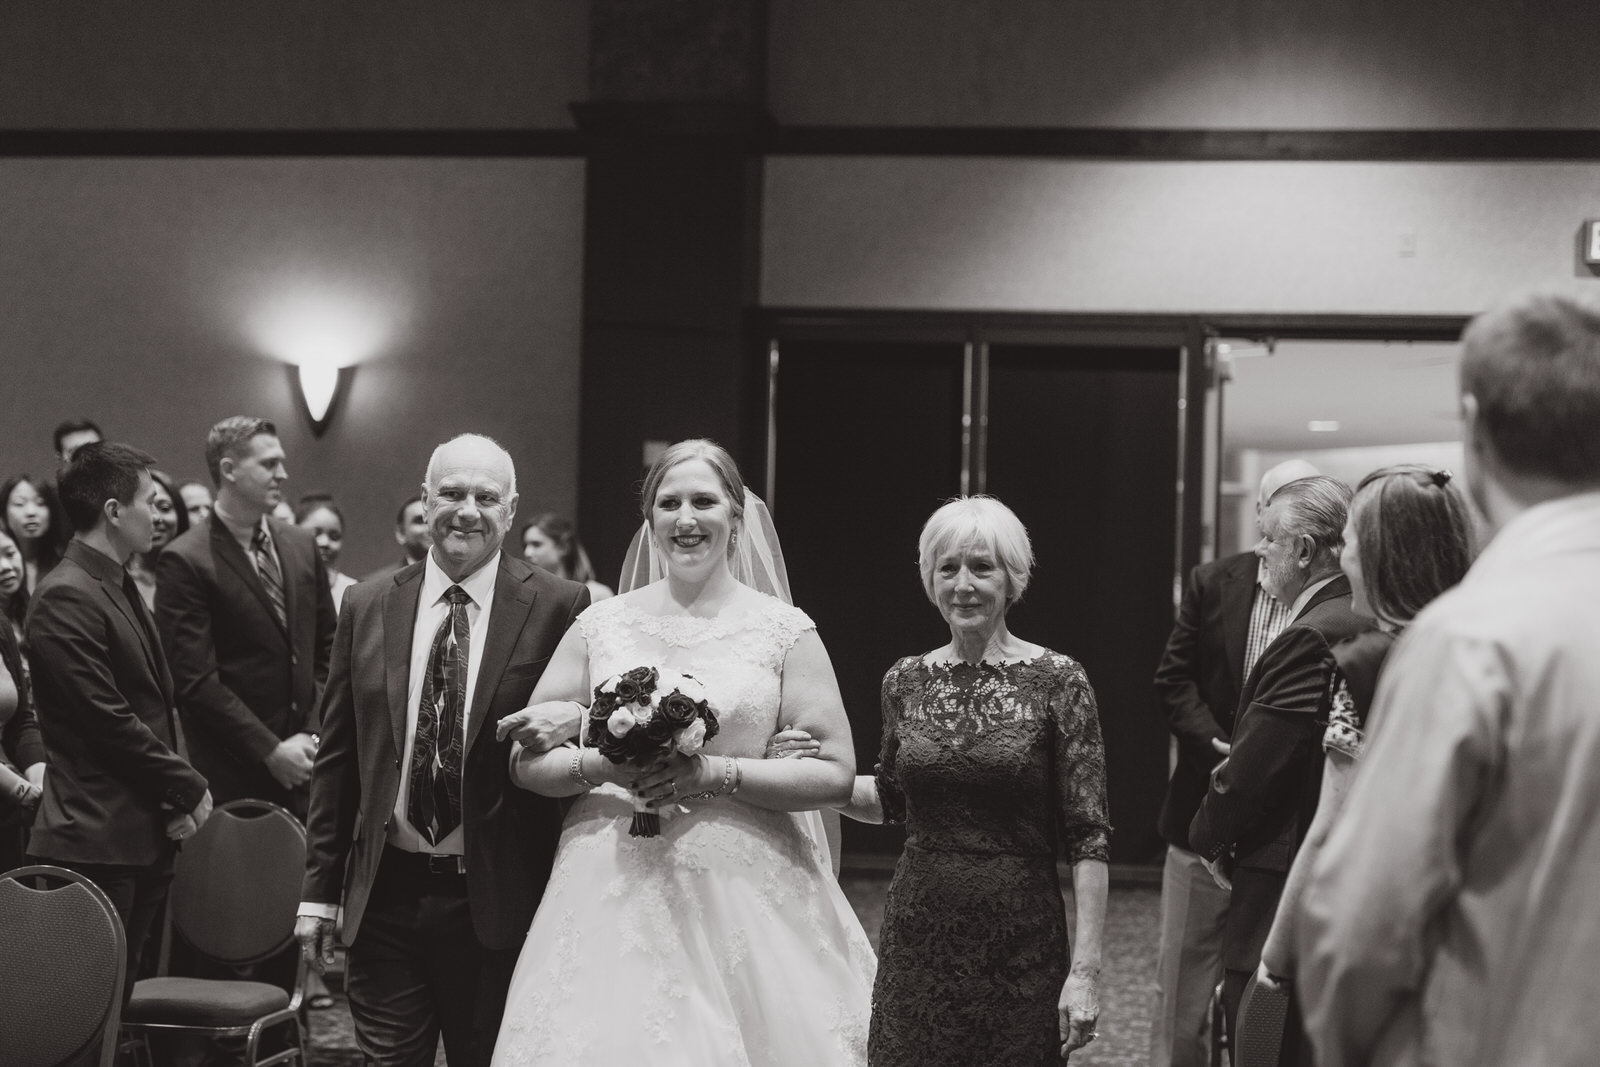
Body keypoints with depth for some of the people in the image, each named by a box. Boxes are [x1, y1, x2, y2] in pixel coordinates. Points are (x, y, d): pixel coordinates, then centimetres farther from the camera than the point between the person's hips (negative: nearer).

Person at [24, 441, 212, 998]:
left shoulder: (120, 588, 17)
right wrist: (188, 787, -9)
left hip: (144, 835, 9)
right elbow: (108, 722, -18)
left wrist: (179, 791, 6)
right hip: (98, 842, -9)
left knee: (117, 997, 13)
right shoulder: (65, 598, -14)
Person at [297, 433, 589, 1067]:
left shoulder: (559, 606, -4)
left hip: (499, 902, -2)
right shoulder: (367, 607, 6)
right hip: (385, 898, 2)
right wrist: (319, 889, 7)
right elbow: (336, 758, 9)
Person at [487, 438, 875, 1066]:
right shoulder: (601, 625, 8)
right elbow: (527, 761, 8)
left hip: (745, 891, -1)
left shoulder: (785, 631, 1)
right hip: (613, 893, 2)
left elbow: (836, 772, -3)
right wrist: (599, 767, -12)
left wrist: (716, 774, -14)